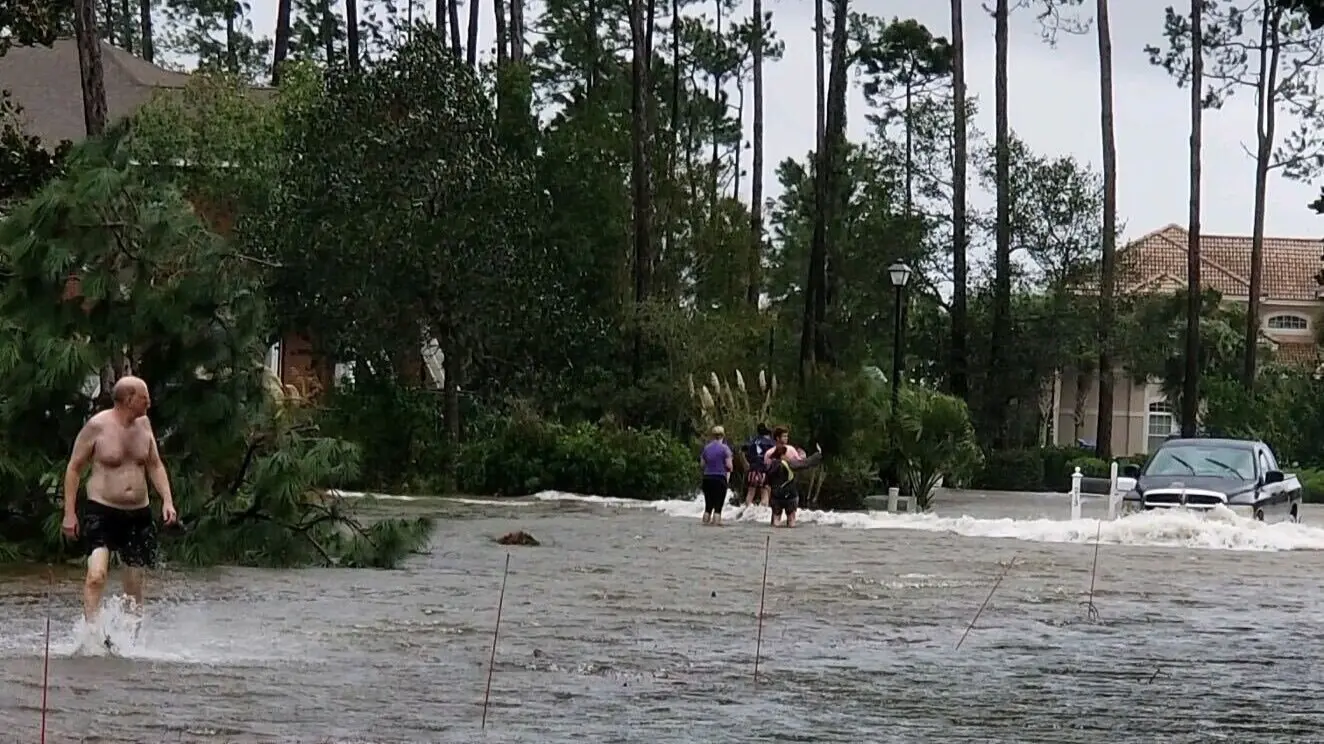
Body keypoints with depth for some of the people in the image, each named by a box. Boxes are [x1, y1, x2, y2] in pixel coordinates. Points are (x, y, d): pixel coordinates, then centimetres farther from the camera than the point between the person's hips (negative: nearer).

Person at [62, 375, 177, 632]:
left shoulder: (143, 424, 6)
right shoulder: (97, 426, -9)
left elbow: (155, 465, 17)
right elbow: (74, 468, -3)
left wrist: (167, 500, 3)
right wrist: (69, 513, -5)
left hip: (138, 514, 5)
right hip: (101, 512, -5)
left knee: (135, 582, 10)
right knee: (97, 575, -23)